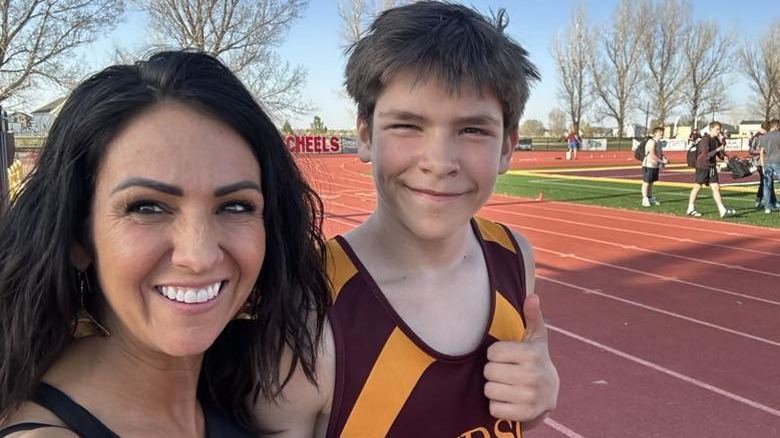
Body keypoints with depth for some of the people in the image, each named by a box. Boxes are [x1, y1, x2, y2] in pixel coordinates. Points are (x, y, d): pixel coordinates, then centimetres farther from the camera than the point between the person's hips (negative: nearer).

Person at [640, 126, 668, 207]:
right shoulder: (651, 142, -17)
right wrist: (662, 161, -19)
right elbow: (652, 155, -24)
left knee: (651, 182, 15)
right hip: (648, 165, -9)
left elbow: (661, 153, 20)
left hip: (656, 166, 9)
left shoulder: (659, 143, 13)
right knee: (646, 182, -4)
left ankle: (650, 198, 23)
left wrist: (664, 159, -1)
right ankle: (645, 200, -1)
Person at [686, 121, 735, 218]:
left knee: (716, 188, 0)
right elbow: (706, 155, -24)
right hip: (702, 167, -7)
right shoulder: (705, 140, -15)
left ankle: (722, 210, -5)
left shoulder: (716, 140, 8)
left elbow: (720, 155, 12)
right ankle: (690, 209, 16)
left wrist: (724, 156, -9)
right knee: (697, 187, 4)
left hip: (712, 167, 7)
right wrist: (718, 149, -27)